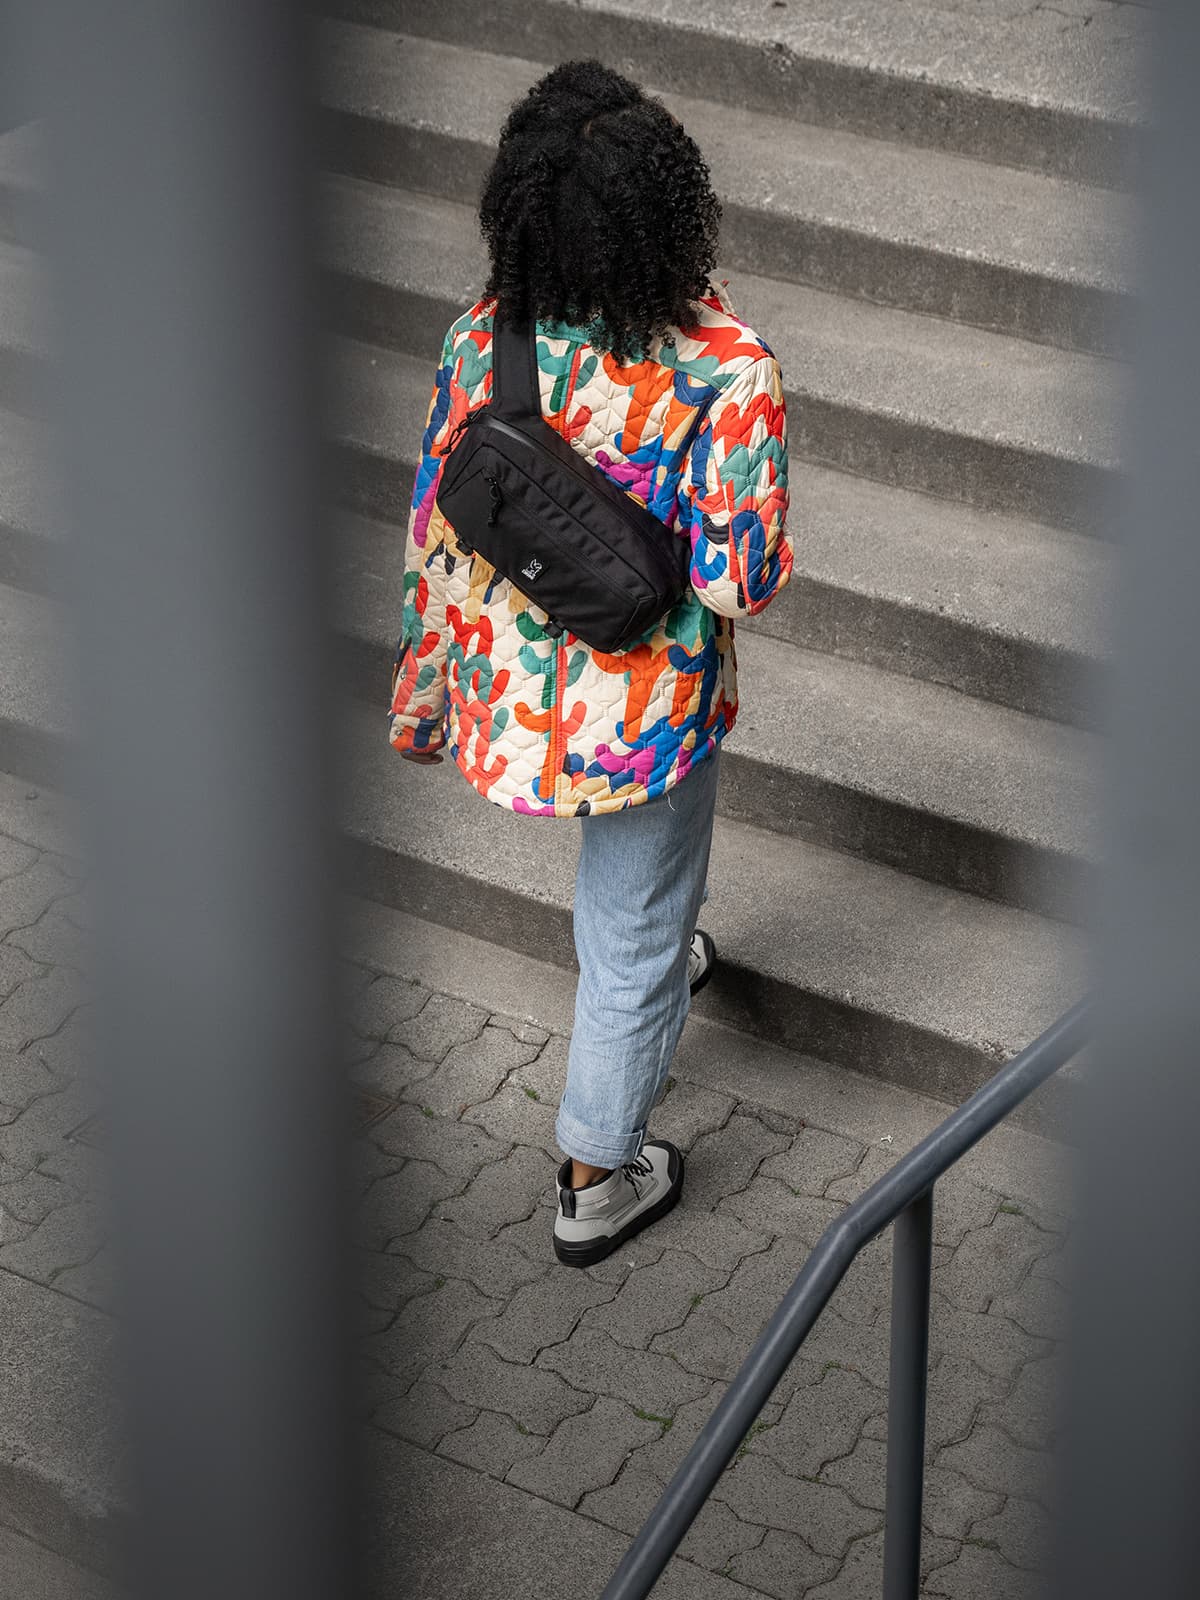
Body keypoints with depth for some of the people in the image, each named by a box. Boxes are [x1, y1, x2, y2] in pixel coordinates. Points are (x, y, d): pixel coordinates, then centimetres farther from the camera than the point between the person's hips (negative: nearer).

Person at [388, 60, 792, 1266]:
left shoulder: (480, 344, -16)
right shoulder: (720, 371, -29)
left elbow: (434, 542, -5)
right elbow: (743, 580, -22)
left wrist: (420, 700, 11)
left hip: (510, 683, 5)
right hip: (649, 703, -4)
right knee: (634, 932, 18)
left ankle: (660, 957, 67)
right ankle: (597, 1184, 35)